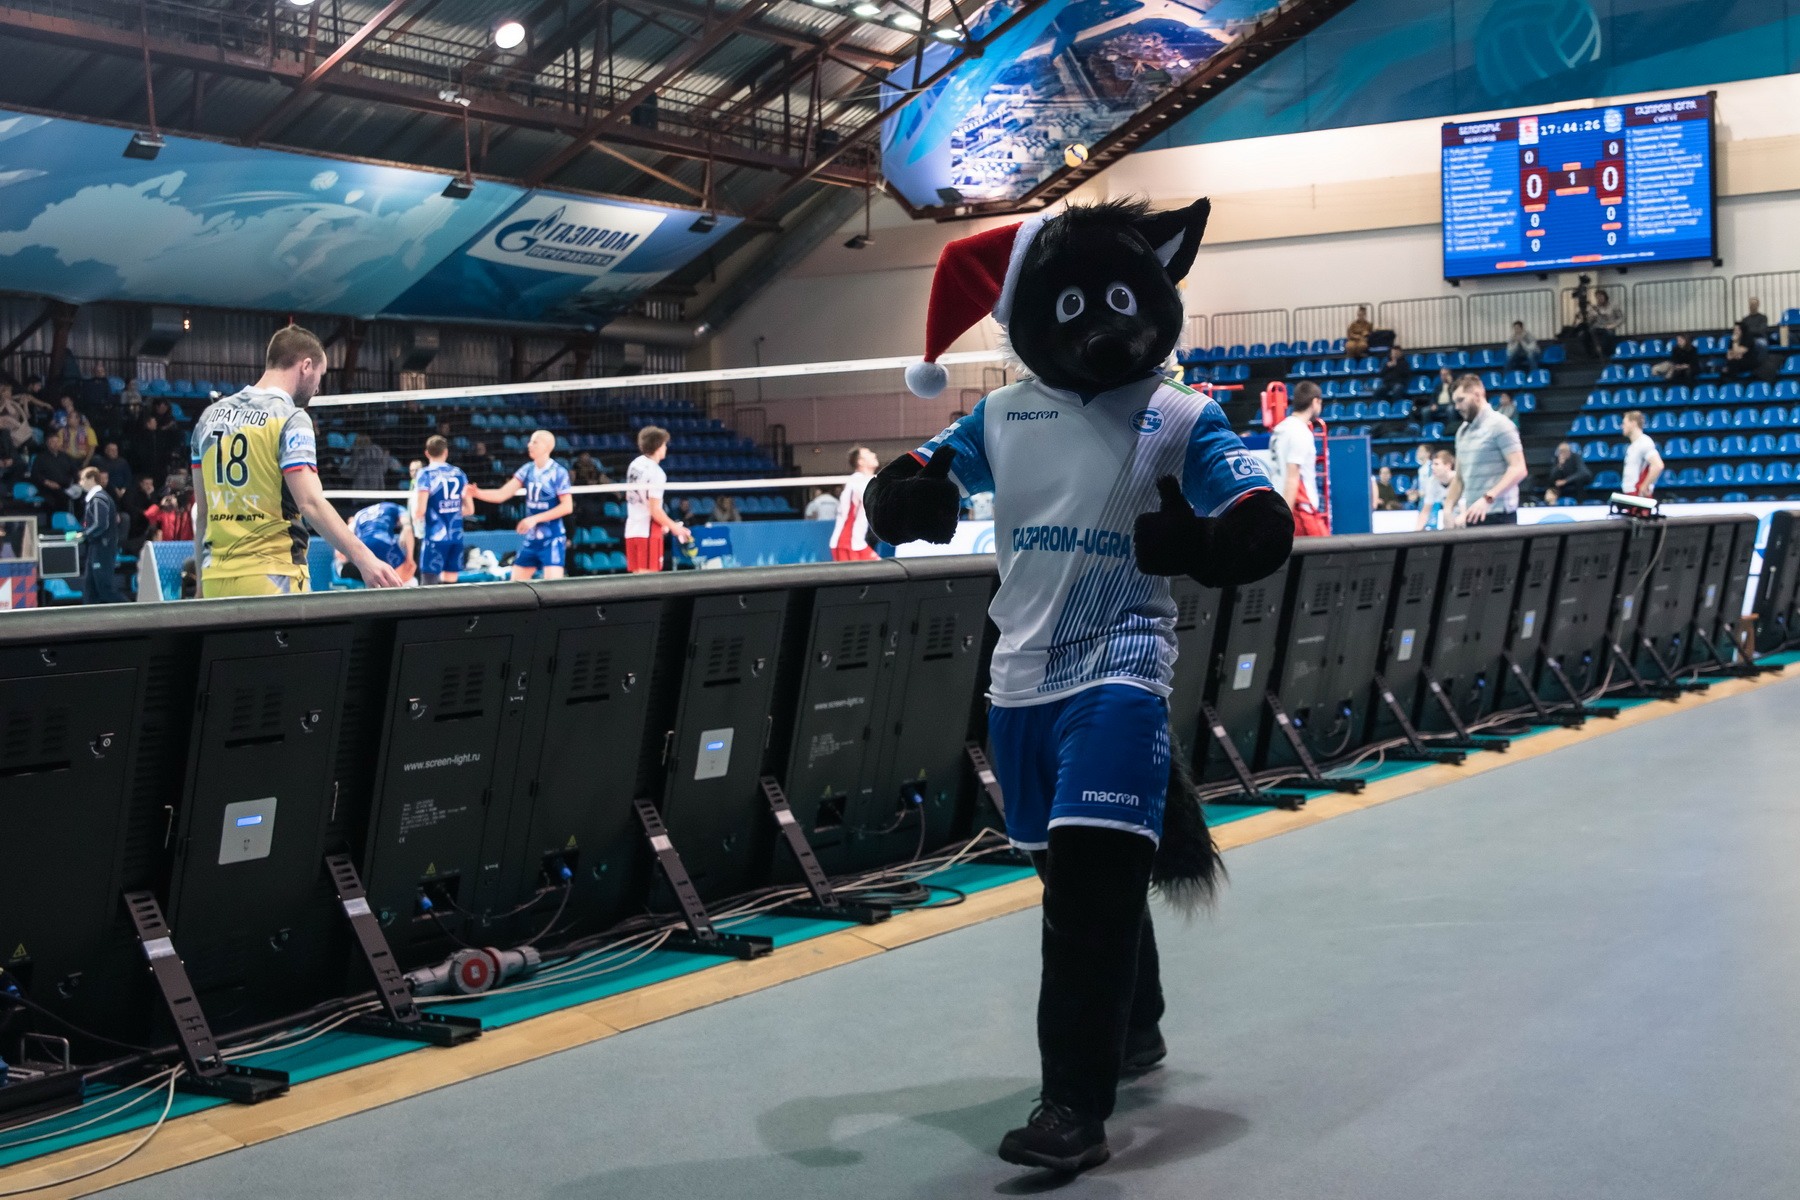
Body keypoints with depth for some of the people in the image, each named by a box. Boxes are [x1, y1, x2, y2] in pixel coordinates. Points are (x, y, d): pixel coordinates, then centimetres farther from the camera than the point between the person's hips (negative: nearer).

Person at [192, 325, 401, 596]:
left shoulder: (210, 416, 12)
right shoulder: (291, 418, -7)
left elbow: (201, 511, 15)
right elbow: (310, 503, -18)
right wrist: (363, 558, -23)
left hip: (215, 580, 6)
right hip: (271, 578, -6)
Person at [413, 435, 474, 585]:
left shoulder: (425, 475, -5)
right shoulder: (458, 473, 9)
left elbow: (420, 511, -13)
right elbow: (469, 509, 10)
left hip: (435, 536, -5)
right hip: (456, 536, 5)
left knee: (429, 582, -4)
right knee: (449, 582, 12)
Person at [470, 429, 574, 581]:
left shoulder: (558, 472, -10)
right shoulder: (527, 470, 5)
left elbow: (567, 506, -13)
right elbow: (501, 494, 1)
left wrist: (535, 519, -17)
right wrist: (477, 493, -16)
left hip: (552, 540, -6)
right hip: (531, 539, 6)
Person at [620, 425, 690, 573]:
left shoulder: (635, 464, 9)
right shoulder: (656, 472, -15)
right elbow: (655, 510, -17)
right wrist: (674, 527, -4)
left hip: (631, 530, 8)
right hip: (648, 532, -8)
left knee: (638, 577, 11)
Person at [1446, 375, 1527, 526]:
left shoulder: (1499, 425, -6)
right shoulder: (1463, 431, 17)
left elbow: (1518, 469, -14)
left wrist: (1487, 499, -23)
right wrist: (1448, 509, 8)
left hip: (1498, 515, -7)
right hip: (1473, 515, 7)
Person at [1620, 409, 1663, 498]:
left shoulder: (1644, 443, -13)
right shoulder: (1633, 445, 18)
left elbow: (1658, 465, -25)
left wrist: (1645, 486, -20)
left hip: (1640, 494, -10)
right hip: (1630, 493, 10)